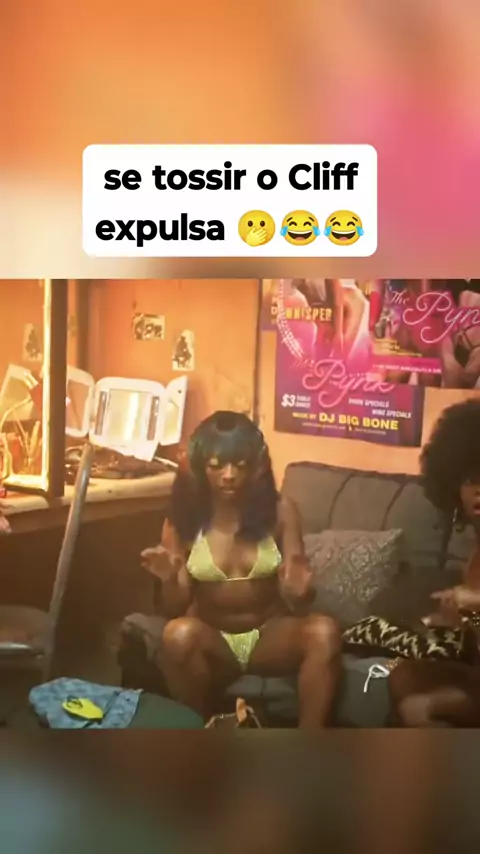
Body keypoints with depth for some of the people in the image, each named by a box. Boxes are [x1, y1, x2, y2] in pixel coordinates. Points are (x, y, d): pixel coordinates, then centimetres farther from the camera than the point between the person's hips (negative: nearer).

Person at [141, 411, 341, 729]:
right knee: (179, 633, -34)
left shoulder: (280, 511, -5)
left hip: (270, 635, 1)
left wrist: (299, 591, -28)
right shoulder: (183, 520, -6)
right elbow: (175, 610, -2)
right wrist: (170, 580, -25)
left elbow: (299, 602, -3)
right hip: (211, 641, 0)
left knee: (325, 631, -30)